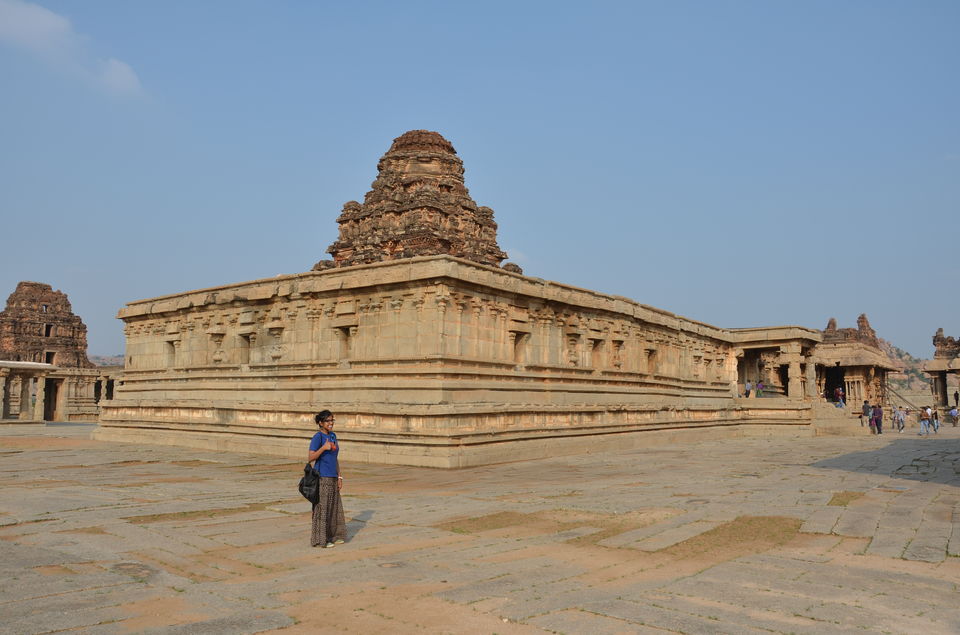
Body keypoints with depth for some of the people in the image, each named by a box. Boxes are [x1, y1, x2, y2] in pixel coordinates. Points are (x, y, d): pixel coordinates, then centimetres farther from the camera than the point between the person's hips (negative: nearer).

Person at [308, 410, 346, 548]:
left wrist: (339, 476, 13)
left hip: (333, 478, 8)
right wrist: (324, 447, -27)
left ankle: (332, 536, 22)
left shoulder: (333, 436, 13)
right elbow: (310, 457, -16)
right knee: (322, 508, -3)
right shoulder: (317, 437, -10)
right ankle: (320, 539, 6)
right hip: (322, 478, -8)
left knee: (334, 507, 12)